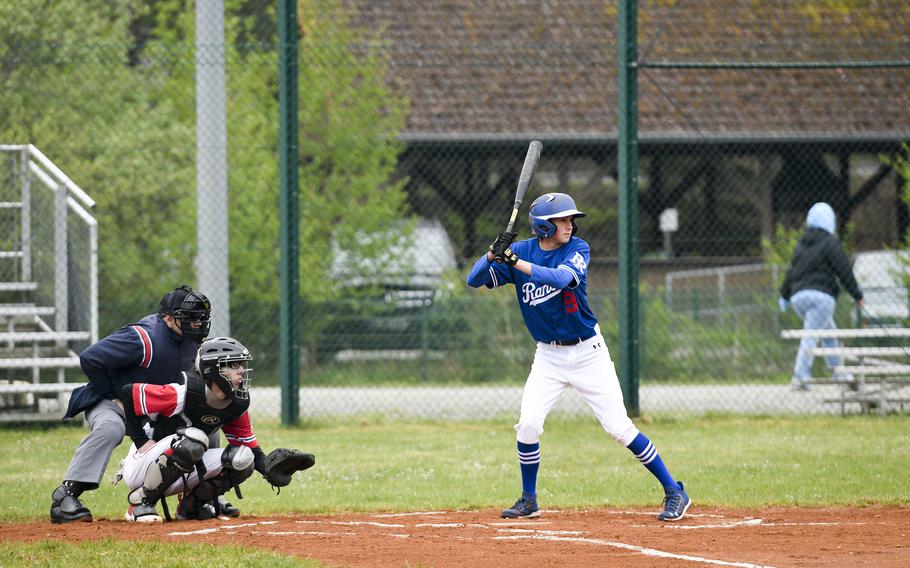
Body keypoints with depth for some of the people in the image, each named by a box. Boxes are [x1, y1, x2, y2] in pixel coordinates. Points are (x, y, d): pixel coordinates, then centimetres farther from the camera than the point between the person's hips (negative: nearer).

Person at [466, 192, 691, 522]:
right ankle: (528, 501, 9)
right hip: (549, 356, 3)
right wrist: (494, 253, -26)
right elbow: (474, 280, -7)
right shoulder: (520, 251, -3)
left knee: (619, 427, -6)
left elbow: (560, 277, -31)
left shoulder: (577, 249, -10)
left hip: (588, 352, -2)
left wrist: (514, 261, -37)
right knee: (528, 424, -10)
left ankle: (674, 493, 2)